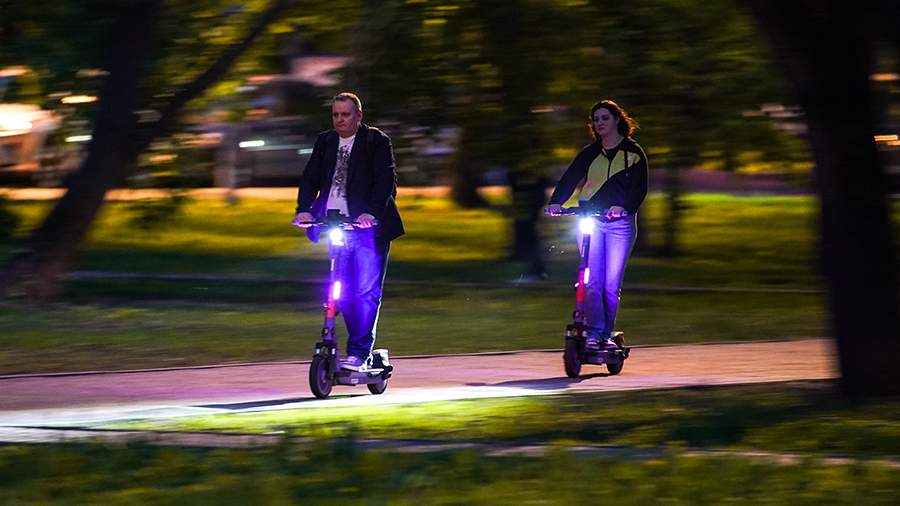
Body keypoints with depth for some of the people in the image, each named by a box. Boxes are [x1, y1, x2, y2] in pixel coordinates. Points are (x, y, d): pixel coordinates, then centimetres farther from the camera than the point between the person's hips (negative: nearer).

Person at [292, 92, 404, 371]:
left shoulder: (376, 141, -1)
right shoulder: (325, 142, 13)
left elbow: (386, 180, -11)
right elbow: (310, 178, 7)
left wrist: (371, 214, -25)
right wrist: (304, 209, -11)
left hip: (367, 226, -5)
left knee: (366, 292, -8)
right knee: (344, 293, 5)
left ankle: (358, 353, -7)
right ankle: (361, 345, 17)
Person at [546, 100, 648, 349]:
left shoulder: (634, 153, 6)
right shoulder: (589, 153, 13)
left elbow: (639, 188, -4)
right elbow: (569, 179, 2)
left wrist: (623, 207, -23)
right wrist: (556, 202, -17)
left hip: (620, 222, -2)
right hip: (590, 220, 2)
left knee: (612, 283, -2)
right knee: (592, 280, -10)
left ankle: (606, 335, 7)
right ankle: (593, 332, -10)